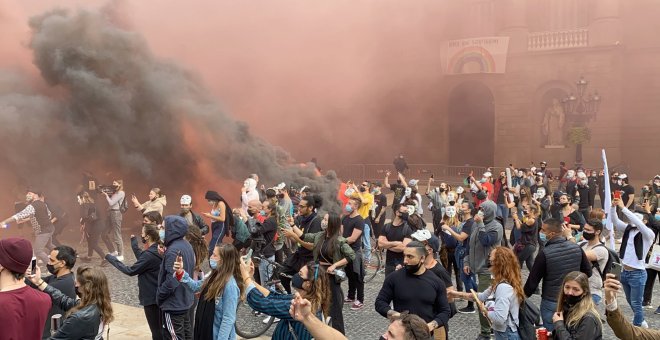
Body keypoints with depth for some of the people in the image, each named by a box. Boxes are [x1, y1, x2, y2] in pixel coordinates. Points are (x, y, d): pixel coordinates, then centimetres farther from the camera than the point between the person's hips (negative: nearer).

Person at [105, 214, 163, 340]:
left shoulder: (150, 255, -23)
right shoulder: (158, 250, 3)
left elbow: (130, 270, -18)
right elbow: (142, 259, 13)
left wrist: (112, 259, -9)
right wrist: (134, 243, 14)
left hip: (151, 297, -8)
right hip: (159, 295, 8)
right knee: (161, 329, 18)